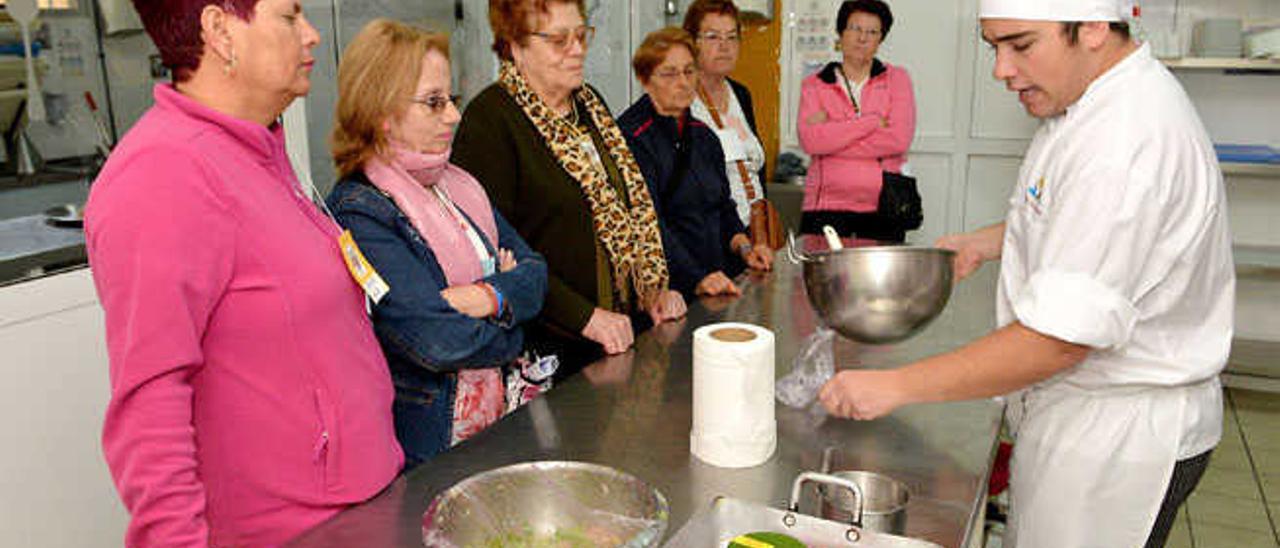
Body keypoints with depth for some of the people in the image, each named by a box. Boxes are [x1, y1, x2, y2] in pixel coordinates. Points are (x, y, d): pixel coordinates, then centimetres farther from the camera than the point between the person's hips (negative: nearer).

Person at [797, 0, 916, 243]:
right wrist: (873, 121, -10)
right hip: (826, 207, -1)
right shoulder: (814, 84, 7)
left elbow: (899, 139, -7)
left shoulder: (897, 78, 8)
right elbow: (809, 140, -11)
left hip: (883, 207, 1)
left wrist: (831, 133, -8)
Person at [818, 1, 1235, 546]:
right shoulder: (1082, 103, 3)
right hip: (1069, 409, 9)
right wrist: (988, 242, 9)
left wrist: (895, 386, -27)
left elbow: (1060, 339, -31)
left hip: (1120, 434, -9)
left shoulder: (1131, 142, -29)